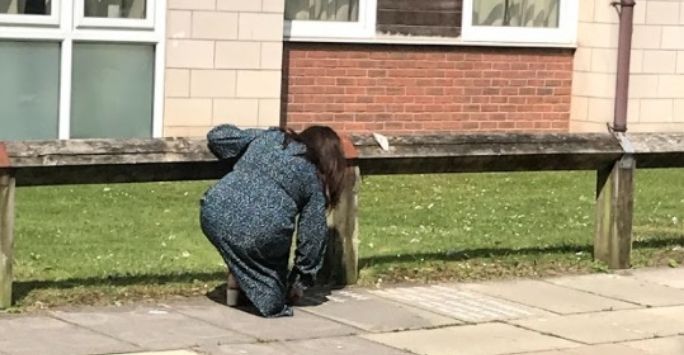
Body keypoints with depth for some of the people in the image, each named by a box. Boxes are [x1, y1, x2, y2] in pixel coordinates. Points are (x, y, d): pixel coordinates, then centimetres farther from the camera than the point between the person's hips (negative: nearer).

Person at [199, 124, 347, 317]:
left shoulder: (268, 137, 21)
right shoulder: (314, 179, 16)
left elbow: (217, 136, 24)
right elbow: (313, 234, 17)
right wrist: (301, 282, 29)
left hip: (213, 214, 4)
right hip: (259, 234, -4)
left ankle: (237, 282, 27)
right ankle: (271, 301, 18)